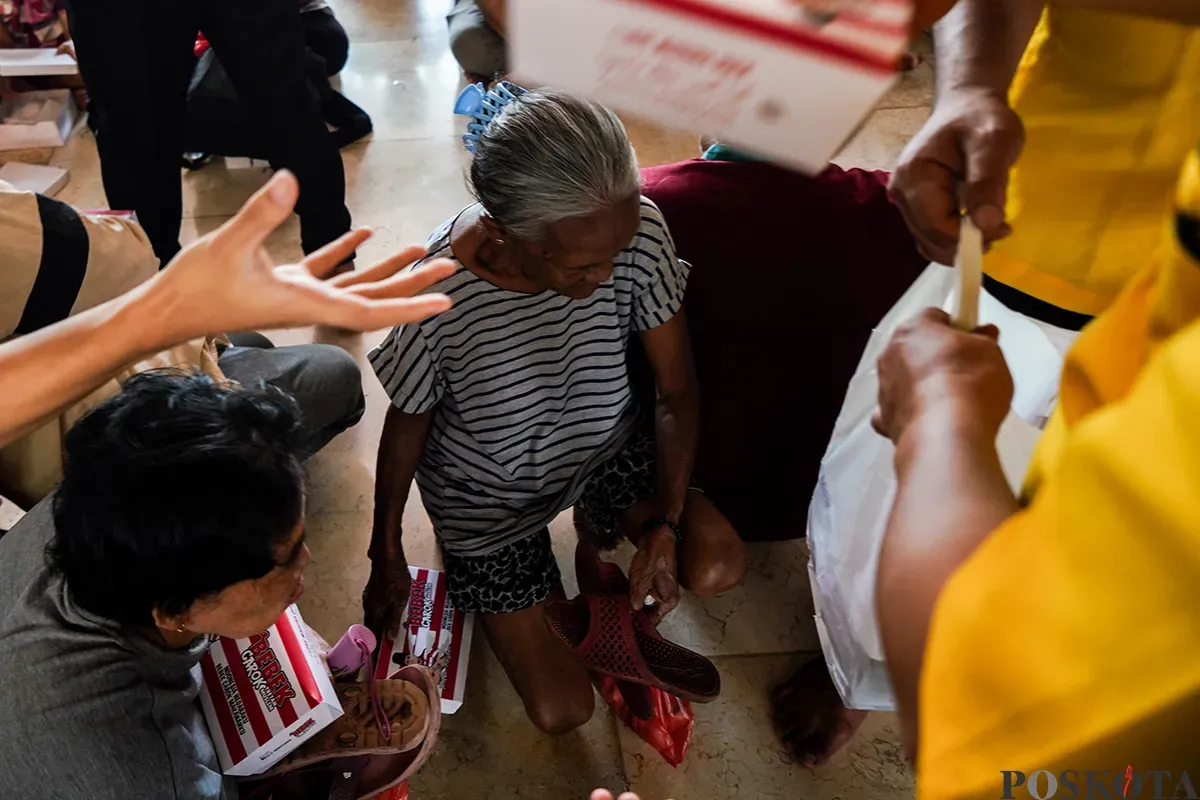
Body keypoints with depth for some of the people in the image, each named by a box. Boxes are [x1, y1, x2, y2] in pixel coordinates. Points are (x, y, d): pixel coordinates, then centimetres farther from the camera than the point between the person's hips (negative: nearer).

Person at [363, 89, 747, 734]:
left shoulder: (637, 229, -27)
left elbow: (676, 391, -14)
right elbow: (405, 428, -12)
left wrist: (666, 524, -22)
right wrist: (387, 561, 0)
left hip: (607, 440, 3)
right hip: (491, 488, -2)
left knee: (717, 567, -21)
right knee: (561, 711, -4)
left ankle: (598, 524, 12)